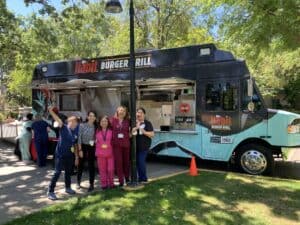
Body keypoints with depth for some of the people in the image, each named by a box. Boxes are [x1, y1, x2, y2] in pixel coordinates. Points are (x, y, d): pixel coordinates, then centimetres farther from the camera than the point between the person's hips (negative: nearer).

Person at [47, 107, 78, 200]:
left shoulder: (73, 133, 9)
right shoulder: (64, 128, -8)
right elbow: (58, 120, -24)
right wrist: (51, 111, -40)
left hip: (69, 155, 7)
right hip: (60, 154, -6)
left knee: (68, 172, 17)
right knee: (57, 172, -7)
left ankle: (68, 188, 33)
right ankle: (50, 191, 2)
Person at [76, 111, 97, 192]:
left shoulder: (95, 127, 0)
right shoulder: (82, 125, -7)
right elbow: (79, 138, -8)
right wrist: (80, 150, -11)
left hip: (92, 148, 1)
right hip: (83, 147, -1)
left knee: (91, 165, 4)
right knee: (81, 165, 9)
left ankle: (91, 184, 13)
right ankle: (78, 182, 30)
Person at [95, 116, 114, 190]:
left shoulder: (111, 131, 1)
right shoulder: (97, 131, 6)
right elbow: (96, 141, 11)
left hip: (110, 153, -1)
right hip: (100, 153, 1)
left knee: (110, 169, 2)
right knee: (102, 169, 5)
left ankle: (111, 183, 17)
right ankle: (103, 184, 17)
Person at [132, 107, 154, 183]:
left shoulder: (147, 123, -2)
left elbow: (152, 134, -6)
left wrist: (143, 132, -17)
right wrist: (136, 128, -15)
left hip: (144, 146, -4)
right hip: (136, 146, 5)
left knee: (141, 162, -7)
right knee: (137, 162, 9)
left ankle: (144, 179, 9)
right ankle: (140, 178, 23)